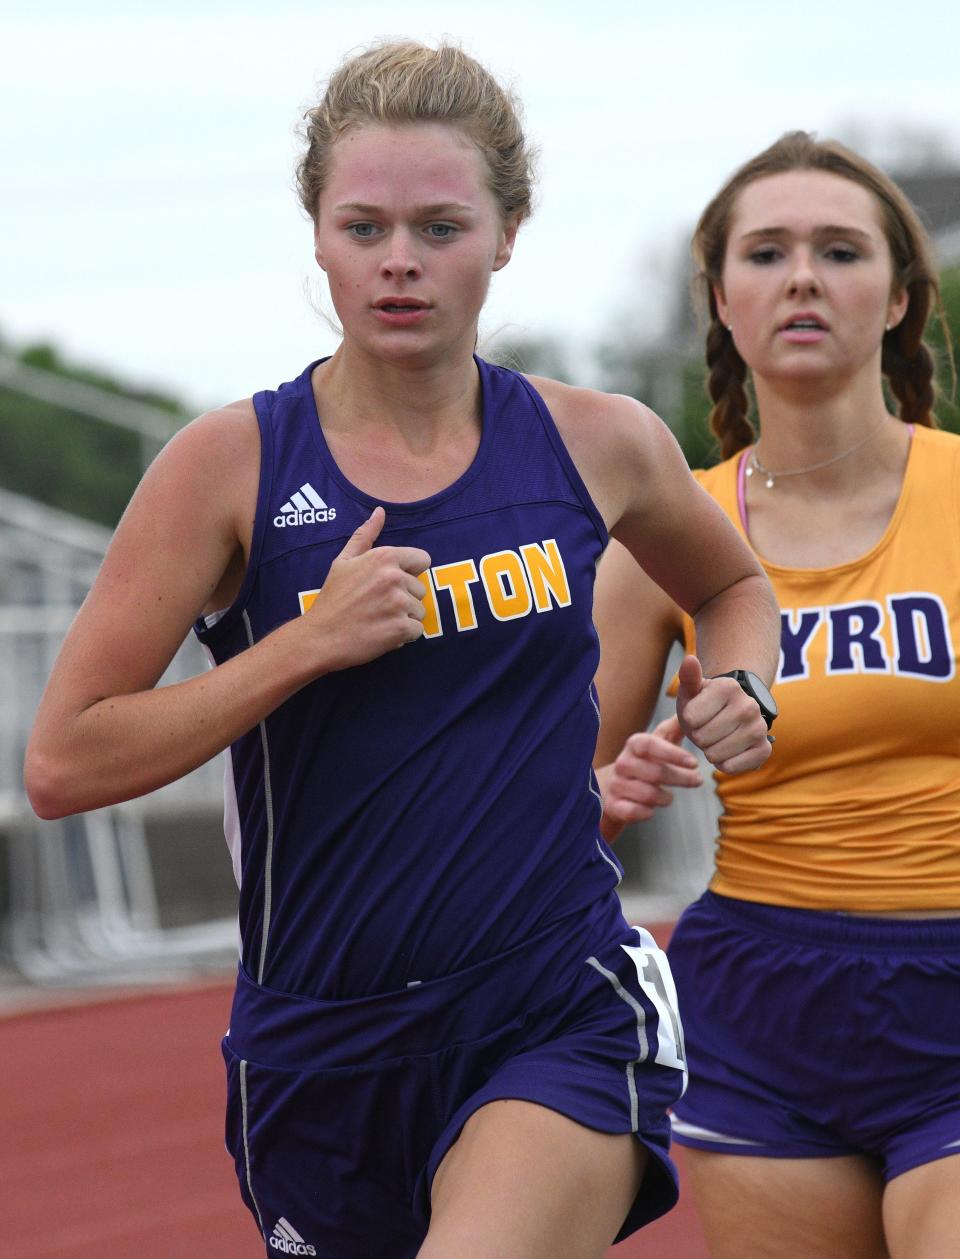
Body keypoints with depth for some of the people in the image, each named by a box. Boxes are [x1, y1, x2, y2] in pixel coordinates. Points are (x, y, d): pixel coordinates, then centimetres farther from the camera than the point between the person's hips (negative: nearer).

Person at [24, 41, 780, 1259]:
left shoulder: (597, 445, 3)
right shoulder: (229, 464, -4)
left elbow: (733, 584, 26)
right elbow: (62, 762, -9)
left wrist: (737, 689, 4)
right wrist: (313, 638, -16)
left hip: (563, 1016, -1)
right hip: (323, 1045, 1)